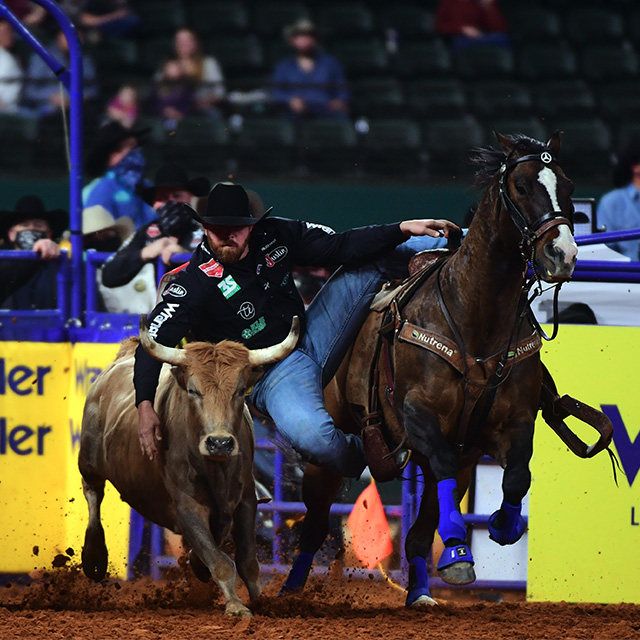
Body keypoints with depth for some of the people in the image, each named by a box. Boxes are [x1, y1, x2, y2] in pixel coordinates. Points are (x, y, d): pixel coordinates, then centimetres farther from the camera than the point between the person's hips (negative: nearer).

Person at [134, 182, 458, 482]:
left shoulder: (274, 235, -3)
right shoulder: (195, 282, -18)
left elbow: (340, 246, 2)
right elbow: (155, 342, -23)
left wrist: (403, 229, -9)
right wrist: (145, 405, -37)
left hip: (311, 341, 6)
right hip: (274, 376, -6)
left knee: (376, 256, 5)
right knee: (311, 436, -38)